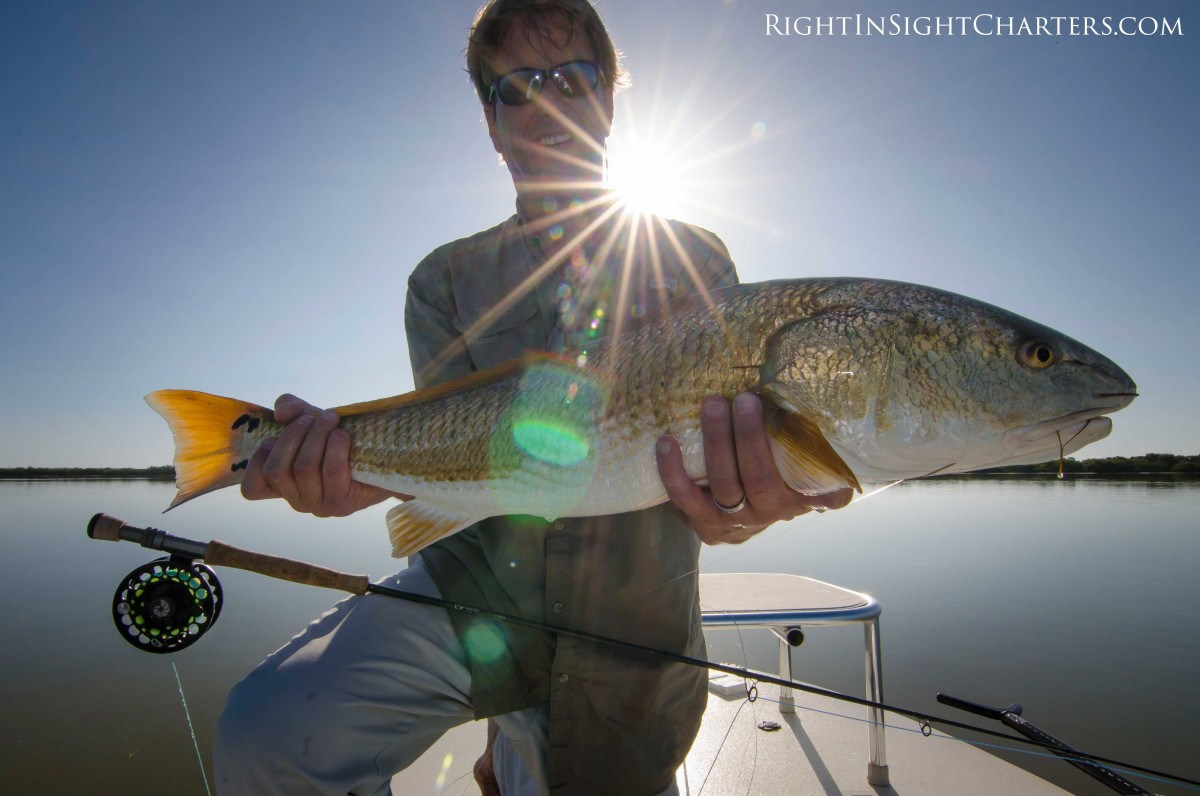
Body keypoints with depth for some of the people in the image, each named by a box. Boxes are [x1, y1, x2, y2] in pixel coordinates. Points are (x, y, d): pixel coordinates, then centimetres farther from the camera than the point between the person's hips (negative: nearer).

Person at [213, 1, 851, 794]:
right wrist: (365, 466, -31)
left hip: (627, 631, 1)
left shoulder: (695, 261, 0)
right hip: (471, 590, 0)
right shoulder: (447, 279, 2)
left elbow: (709, 425, -10)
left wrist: (735, 508, -34)